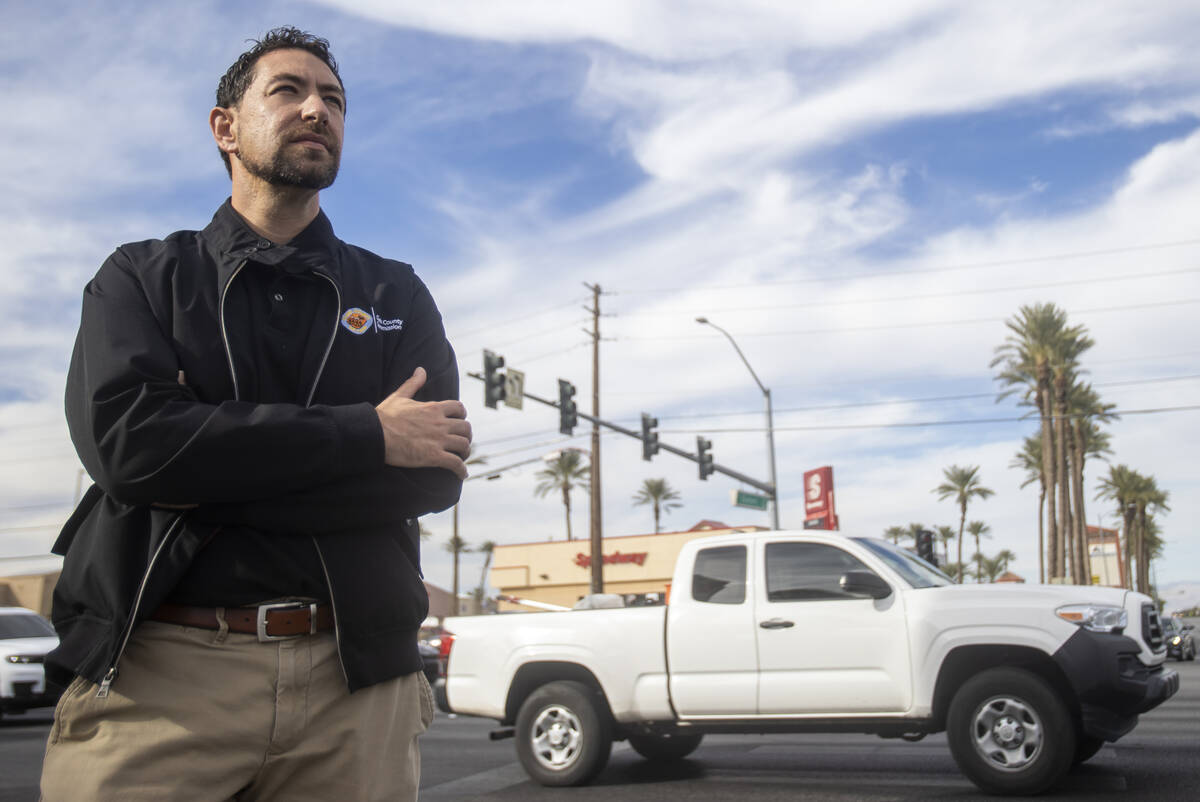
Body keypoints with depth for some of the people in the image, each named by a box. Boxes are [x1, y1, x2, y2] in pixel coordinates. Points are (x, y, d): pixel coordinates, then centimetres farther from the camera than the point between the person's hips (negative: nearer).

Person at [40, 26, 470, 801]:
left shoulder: (397, 295, 12)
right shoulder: (142, 277, 9)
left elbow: (438, 472, -3)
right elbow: (126, 442, -11)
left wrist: (211, 474, -11)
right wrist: (368, 434, -11)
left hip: (354, 679, 2)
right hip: (158, 673, -1)